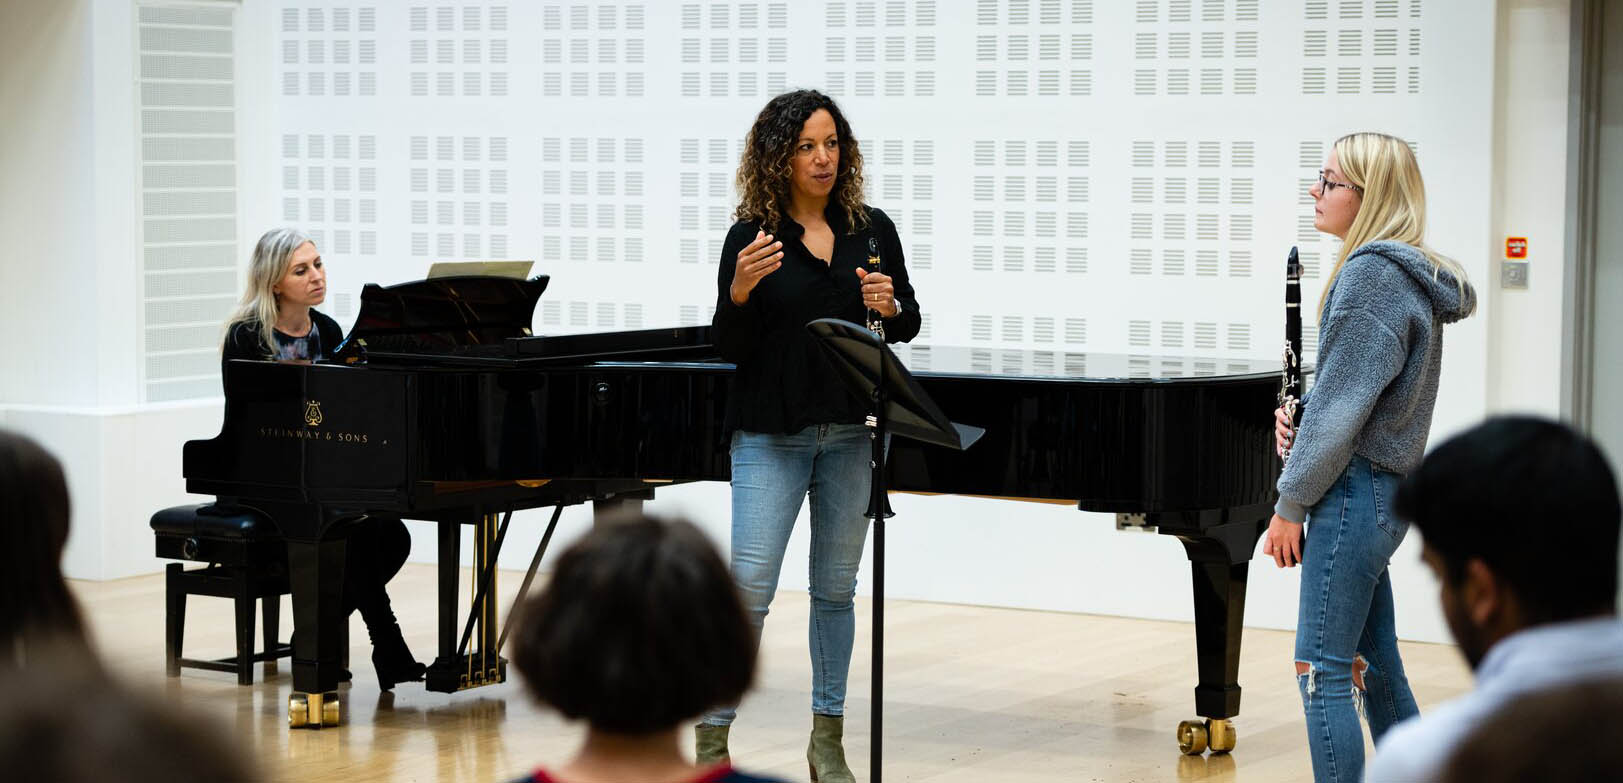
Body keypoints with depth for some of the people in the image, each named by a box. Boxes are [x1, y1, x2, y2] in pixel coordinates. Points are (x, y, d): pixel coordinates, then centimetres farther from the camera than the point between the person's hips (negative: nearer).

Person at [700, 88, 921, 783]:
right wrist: (740, 291, -23)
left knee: (835, 587, 10)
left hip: (851, 433, 3)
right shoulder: (751, 238, -3)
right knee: (748, 585, -7)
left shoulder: (872, 231, 6)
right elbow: (729, 348, -4)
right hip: (770, 437, -3)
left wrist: (890, 306, -10)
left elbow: (909, 325, 13)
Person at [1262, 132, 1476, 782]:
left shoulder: (1370, 274, -16)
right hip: (1385, 490, 10)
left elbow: (1343, 405, -18)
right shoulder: (1413, 275, 14)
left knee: (1322, 668, -6)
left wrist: (1290, 504, -11)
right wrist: (1298, 417, 1)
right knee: (1374, 663, 16)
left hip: (1354, 491, -10)